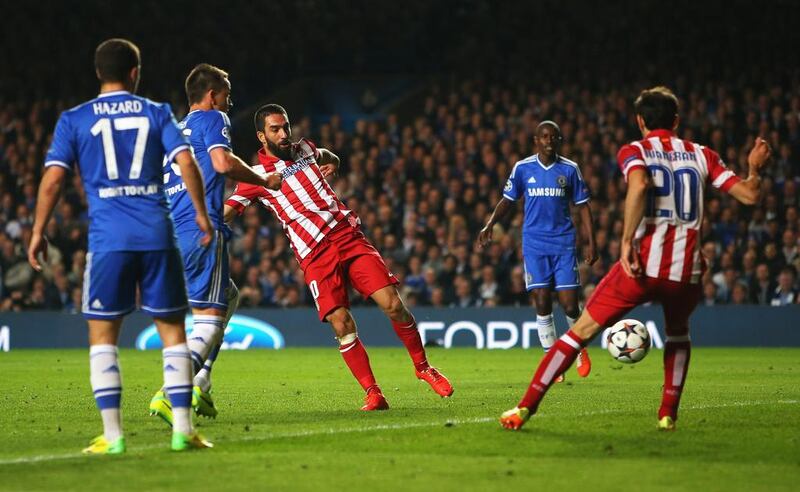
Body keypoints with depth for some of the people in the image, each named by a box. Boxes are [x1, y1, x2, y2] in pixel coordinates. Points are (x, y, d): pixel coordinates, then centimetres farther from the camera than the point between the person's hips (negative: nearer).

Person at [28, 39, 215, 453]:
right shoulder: (156, 113, 9)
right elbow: (186, 163, -2)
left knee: (103, 335, 6)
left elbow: (53, 179, -1)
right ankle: (182, 429, 4)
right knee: (172, 330, 9)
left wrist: (38, 232, 7)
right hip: (157, 234, 1)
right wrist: (201, 214, 8)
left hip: (108, 237, -1)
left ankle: (112, 435, 0)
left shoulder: (74, 120, 6)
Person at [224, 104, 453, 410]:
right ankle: (372, 393, -4)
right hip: (315, 256, -3)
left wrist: (330, 164, 18)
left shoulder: (305, 150, 15)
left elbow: (331, 158, 39)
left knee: (393, 305, -9)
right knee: (341, 324, -16)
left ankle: (422, 367, 12)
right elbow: (222, 214, -7)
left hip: (350, 237, 3)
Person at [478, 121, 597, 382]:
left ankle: (580, 349, 24)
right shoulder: (522, 168, 4)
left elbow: (582, 206, 8)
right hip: (534, 244, 0)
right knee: (542, 304, -7)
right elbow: (508, 200, 11)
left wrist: (591, 242, 2)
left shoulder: (570, 169, 3)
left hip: (564, 243, 0)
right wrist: (490, 224, -5)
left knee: (569, 304, -6)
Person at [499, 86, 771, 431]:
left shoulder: (634, 152, 5)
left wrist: (627, 241, -17)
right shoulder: (701, 155, 14)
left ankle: (525, 408, 3)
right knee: (678, 334, 33)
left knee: (581, 332, 6)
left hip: (643, 264, -3)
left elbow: (639, 184, -18)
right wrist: (755, 168, 29)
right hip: (686, 270, 3)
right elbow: (749, 195, 11)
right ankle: (668, 414, 22)